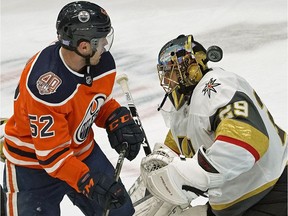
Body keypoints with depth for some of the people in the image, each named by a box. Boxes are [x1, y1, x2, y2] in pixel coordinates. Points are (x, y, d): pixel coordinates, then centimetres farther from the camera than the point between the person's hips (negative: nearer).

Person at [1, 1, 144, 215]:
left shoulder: (102, 63, -14)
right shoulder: (46, 88, -35)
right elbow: (52, 154, -29)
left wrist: (118, 119, -10)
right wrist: (91, 184, -33)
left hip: (82, 150, 7)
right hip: (33, 161, -6)